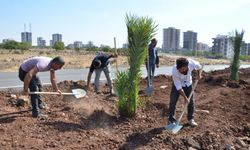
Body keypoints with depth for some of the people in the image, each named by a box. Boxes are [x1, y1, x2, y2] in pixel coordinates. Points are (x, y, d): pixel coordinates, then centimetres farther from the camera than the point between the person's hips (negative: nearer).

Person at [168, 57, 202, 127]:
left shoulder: (192, 63, -31)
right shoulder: (174, 72, -37)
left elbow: (199, 67, -4)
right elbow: (179, 88, -28)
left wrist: (199, 75, -19)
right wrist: (185, 97, -24)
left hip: (188, 84, 3)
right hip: (177, 85, -3)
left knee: (191, 102, 5)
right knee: (172, 102, -9)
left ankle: (190, 119, 24)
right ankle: (171, 120, 4)